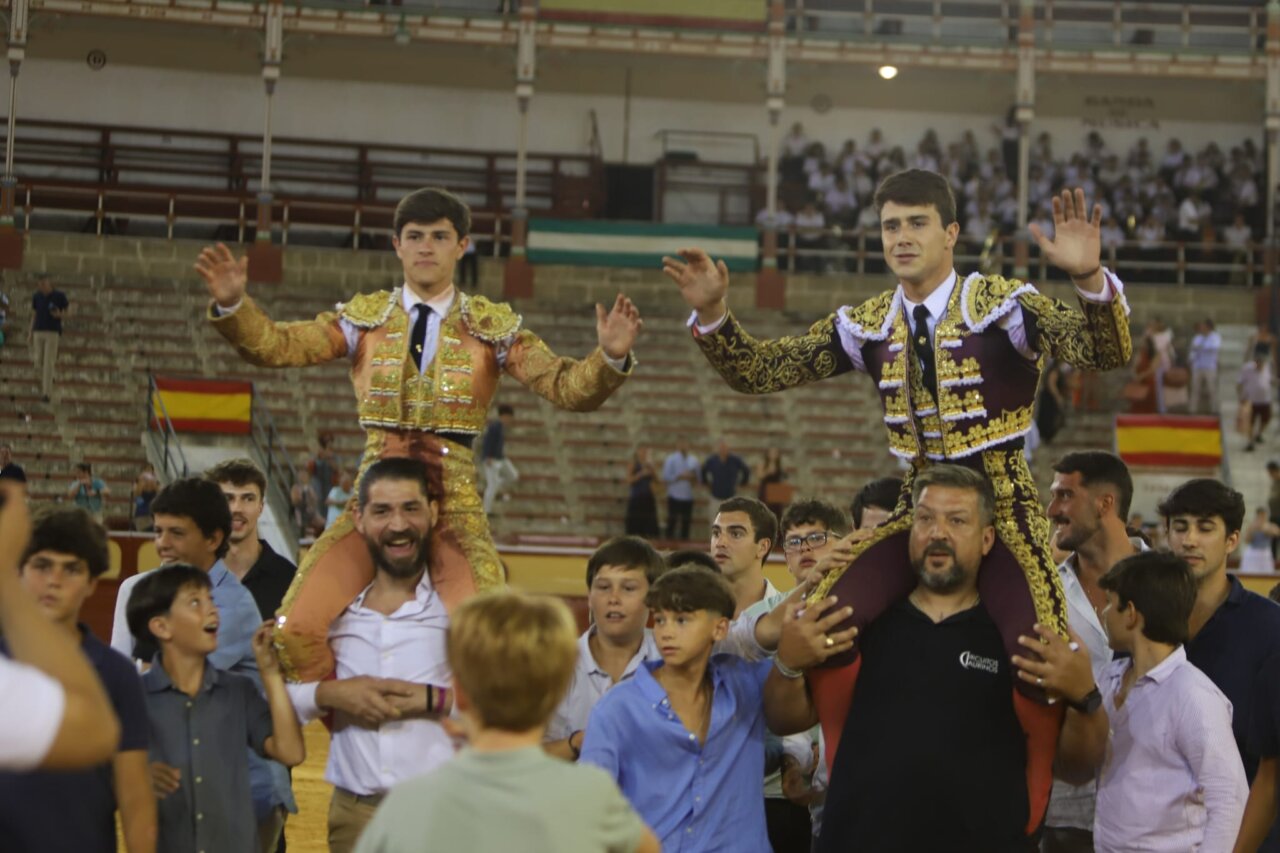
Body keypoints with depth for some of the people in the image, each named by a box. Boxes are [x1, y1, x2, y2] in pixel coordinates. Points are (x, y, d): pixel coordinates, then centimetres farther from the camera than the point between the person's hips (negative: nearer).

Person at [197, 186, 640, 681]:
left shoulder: (492, 327, 7)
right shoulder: (366, 319, 10)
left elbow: (567, 387, -1)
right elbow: (276, 346, 1)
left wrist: (610, 357, -21)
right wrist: (232, 305, -17)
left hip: (455, 499, -1)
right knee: (297, 630, -14)